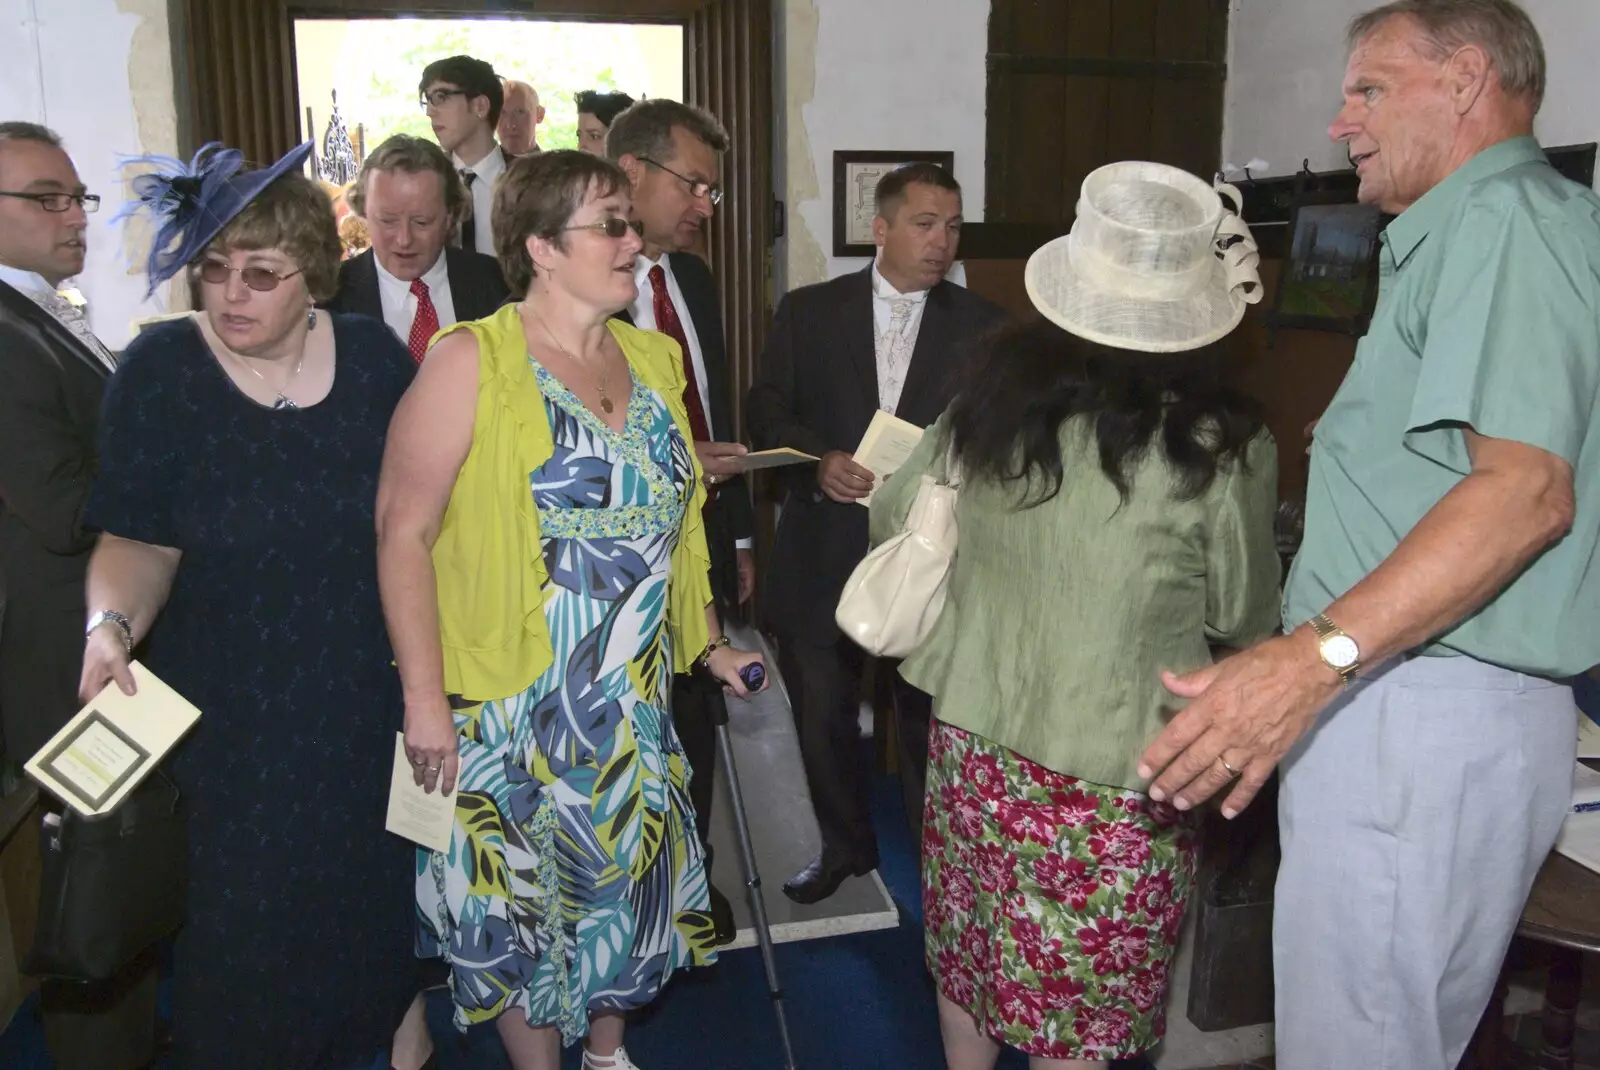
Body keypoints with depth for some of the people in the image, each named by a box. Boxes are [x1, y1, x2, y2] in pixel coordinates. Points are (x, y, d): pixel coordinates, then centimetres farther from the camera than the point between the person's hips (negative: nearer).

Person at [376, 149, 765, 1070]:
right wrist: (425, 699, -17)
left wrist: (709, 644, 13)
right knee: (523, 901, 10)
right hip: (510, 704, -5)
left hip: (633, 703, 6)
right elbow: (403, 531, -15)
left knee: (626, 880, 18)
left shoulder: (653, 359, 6)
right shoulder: (472, 361, -13)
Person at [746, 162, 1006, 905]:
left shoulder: (982, 327, 3)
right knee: (822, 709, 14)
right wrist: (820, 459, -15)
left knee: (928, 711, 10)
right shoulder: (808, 310, 4)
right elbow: (767, 409, 3)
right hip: (824, 548, 1)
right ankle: (844, 845, 36)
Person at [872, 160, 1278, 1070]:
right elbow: (1245, 621, -4)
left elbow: (893, 520, 7)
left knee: (971, 957, 25)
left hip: (974, 740, 4)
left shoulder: (994, 392, -8)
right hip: (1112, 777, -4)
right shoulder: (1223, 446, -18)